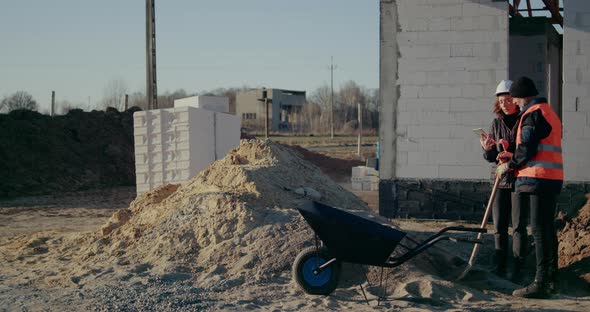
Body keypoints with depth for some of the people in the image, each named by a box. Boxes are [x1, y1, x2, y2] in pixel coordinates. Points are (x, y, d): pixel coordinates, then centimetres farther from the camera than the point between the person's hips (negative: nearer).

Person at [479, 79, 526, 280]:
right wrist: (488, 149, -9)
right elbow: (492, 158, 12)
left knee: (518, 226, -3)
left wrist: (510, 149, -21)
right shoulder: (496, 124, 10)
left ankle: (518, 269, 2)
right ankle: (500, 268, 14)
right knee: (499, 227, 6)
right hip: (501, 180, 5)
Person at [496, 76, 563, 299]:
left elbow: (528, 149, -16)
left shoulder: (533, 114, -9)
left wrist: (509, 165, -2)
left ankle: (541, 284, -12)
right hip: (551, 179, 10)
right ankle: (550, 279, 19)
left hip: (538, 179, -10)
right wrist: (514, 156, 20)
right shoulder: (549, 112, 23)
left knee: (540, 230, -11)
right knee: (547, 228, 14)